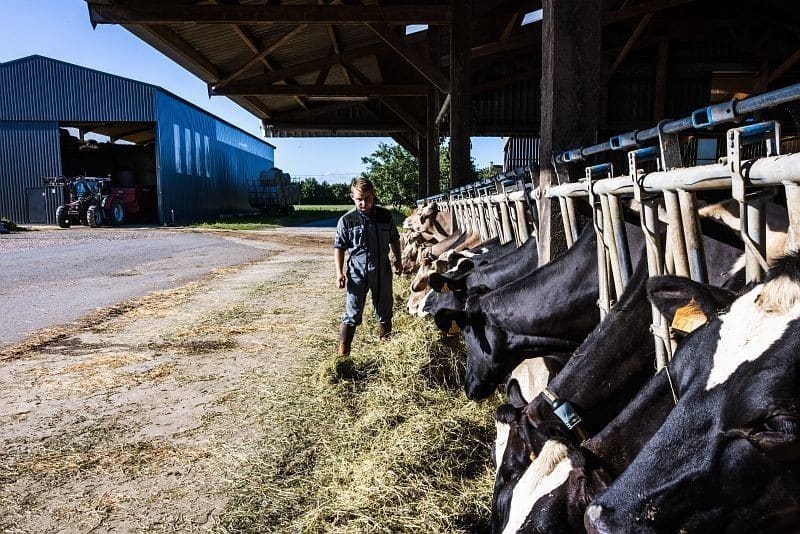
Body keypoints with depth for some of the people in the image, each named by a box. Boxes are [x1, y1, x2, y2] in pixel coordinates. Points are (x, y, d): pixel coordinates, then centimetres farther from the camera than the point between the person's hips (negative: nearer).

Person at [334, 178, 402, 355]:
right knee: (352, 314, -1)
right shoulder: (347, 220, -8)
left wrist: (398, 260, 14)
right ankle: (342, 354, 4)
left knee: (385, 311, 15)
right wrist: (339, 272, -9)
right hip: (357, 273, -3)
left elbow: (394, 239, 15)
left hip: (382, 271, 3)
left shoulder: (385, 216, 0)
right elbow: (339, 247, -2)